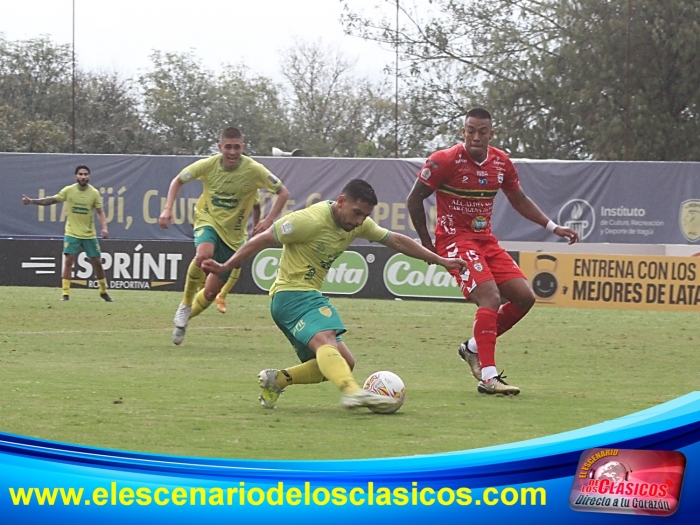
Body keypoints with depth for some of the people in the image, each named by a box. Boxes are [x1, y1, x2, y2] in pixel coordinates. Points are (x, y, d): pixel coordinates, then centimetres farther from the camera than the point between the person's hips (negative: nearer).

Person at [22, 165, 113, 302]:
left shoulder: (94, 193, -5)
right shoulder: (68, 190, -6)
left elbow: (100, 212, -2)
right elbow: (51, 200, 1)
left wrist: (104, 228, -17)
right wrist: (32, 201, -6)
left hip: (89, 234, 1)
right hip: (72, 233, -1)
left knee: (97, 262, 5)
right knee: (68, 261, -12)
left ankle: (103, 291, 23)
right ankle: (65, 293, -6)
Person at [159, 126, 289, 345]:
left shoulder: (254, 170, -16)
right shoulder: (208, 165, -13)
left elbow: (283, 192, -6)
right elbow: (178, 181, 4)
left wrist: (268, 220, -19)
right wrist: (168, 209, -9)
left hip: (233, 234, 1)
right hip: (208, 220, -1)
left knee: (212, 291, 0)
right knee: (204, 254, -37)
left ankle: (183, 320, 30)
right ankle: (185, 304, -14)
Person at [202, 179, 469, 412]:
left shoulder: (358, 224, 6)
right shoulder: (311, 220, -18)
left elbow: (396, 240, 14)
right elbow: (262, 240, -13)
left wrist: (441, 260, 14)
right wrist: (225, 268, -12)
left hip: (311, 296, 10)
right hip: (291, 294, -10)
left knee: (343, 363, 5)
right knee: (326, 340, -34)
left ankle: (276, 380, 8)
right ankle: (352, 392, -57)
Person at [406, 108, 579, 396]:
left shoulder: (501, 163, 3)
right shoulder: (445, 160, -14)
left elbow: (520, 200, 19)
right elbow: (414, 199, -6)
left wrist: (552, 227, 11)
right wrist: (426, 243, -6)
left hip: (485, 239, 7)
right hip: (455, 239, -7)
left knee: (524, 297, 1)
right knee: (490, 297, -23)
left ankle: (473, 347, 16)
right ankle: (488, 377, -23)